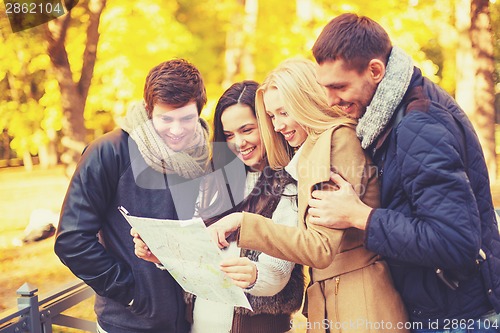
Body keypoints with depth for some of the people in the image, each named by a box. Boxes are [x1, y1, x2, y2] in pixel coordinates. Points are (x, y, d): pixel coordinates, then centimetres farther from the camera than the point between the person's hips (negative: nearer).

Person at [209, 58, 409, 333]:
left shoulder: (339, 138, -12)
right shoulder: (312, 149, 15)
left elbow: (322, 248, -20)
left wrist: (243, 222, -19)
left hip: (358, 308, -9)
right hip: (325, 303, 9)